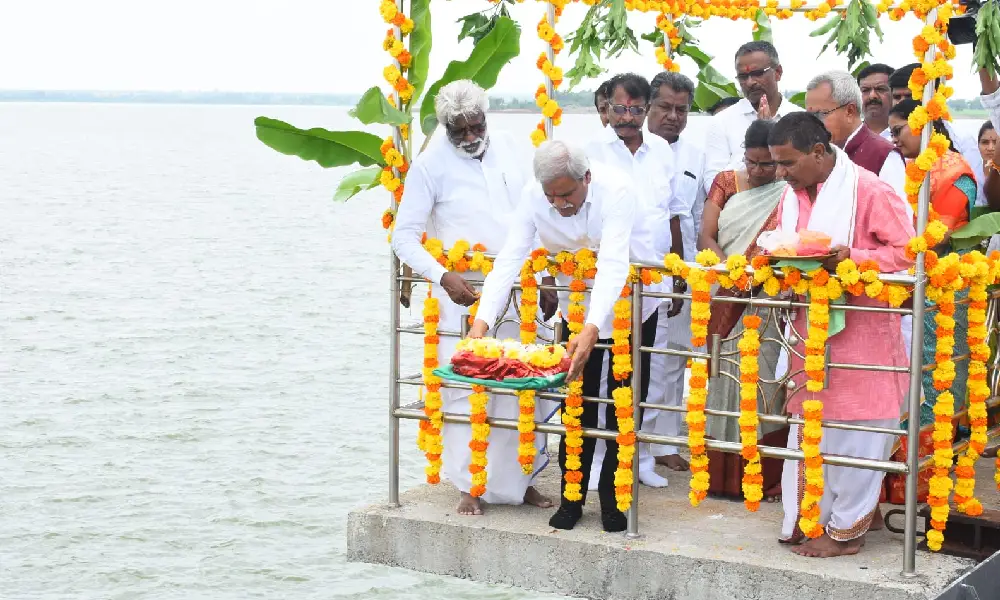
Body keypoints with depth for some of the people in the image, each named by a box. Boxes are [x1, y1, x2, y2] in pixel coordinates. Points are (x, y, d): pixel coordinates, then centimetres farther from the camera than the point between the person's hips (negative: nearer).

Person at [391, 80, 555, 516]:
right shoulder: (430, 164, -7)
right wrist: (443, 278, -20)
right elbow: (404, 237, -8)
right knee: (466, 388, -6)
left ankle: (518, 479, 18)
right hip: (463, 292, -4)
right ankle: (470, 487, 5)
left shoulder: (506, 146, 8)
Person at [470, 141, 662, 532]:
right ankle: (571, 500, 15)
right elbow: (510, 259, -24)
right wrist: (482, 320, -37)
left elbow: (613, 264, -41)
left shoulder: (615, 189, -31)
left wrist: (592, 331, -53)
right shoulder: (534, 196, -19)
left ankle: (612, 501, 16)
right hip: (578, 307, 3)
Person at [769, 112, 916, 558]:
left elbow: (907, 252, -14)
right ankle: (808, 518, 22)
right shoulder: (792, 194, 8)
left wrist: (853, 258, -26)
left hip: (859, 333, -7)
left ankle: (847, 529, 10)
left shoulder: (868, 191, -13)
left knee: (853, 433, 0)